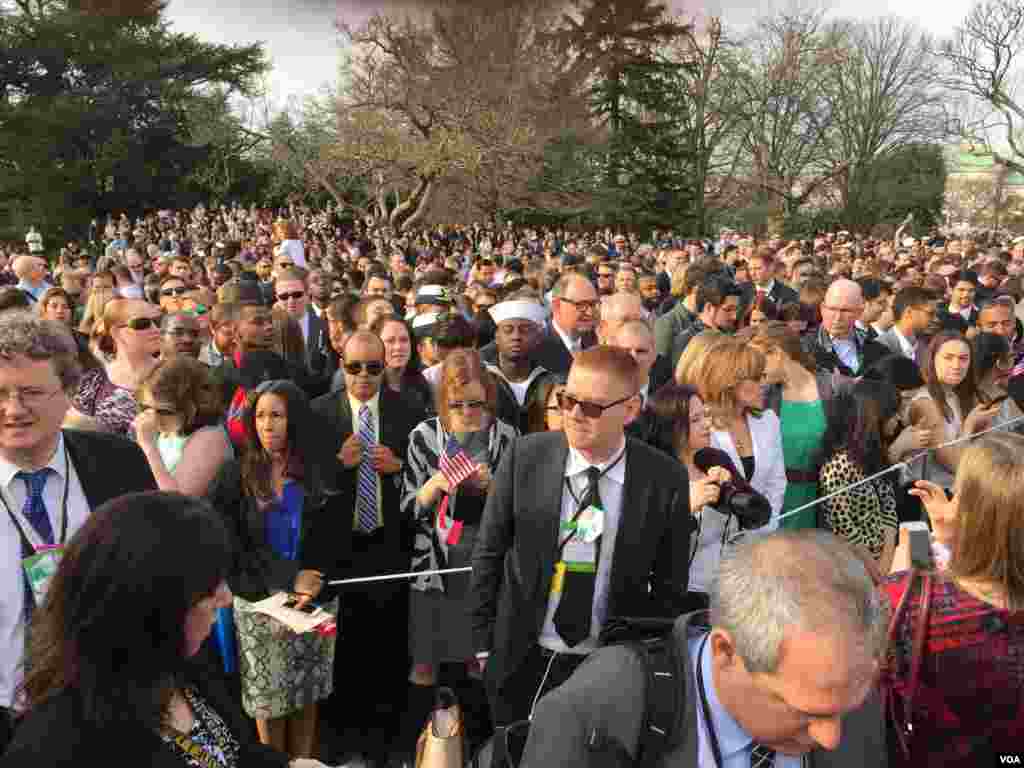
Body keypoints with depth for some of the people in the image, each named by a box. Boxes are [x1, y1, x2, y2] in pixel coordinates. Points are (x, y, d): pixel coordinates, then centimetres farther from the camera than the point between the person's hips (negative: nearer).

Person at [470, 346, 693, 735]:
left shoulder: (664, 479, -11)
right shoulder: (526, 455, -10)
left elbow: (669, 586, 0)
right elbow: (490, 552, -1)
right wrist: (483, 645, 1)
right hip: (521, 661, 1)